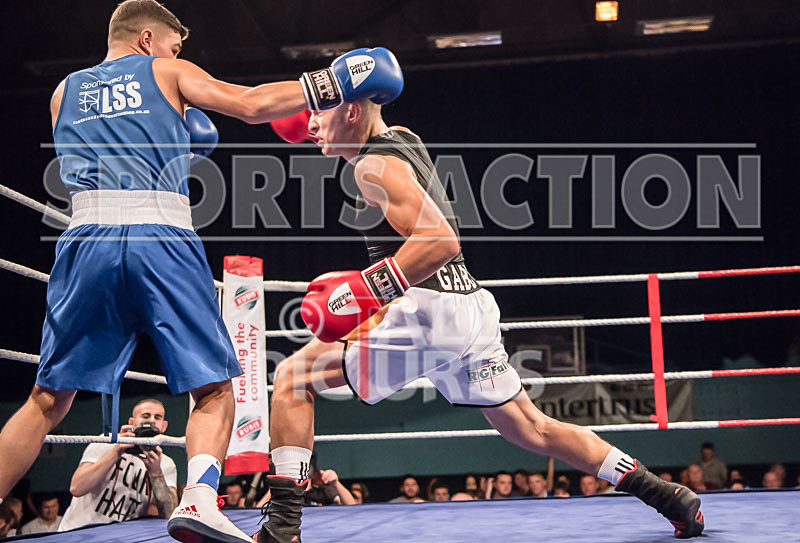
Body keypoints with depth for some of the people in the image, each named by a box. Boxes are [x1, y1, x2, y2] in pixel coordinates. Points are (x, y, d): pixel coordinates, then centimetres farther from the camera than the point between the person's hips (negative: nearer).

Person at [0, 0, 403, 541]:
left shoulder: (64, 91, 25)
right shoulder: (166, 72, 15)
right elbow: (251, 105, 6)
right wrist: (331, 83, 12)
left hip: (88, 237, 3)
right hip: (162, 239, -3)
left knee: (48, 401, 11)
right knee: (213, 389, 4)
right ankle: (199, 497, -19)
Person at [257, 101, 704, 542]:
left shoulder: (376, 167, -9)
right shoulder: (404, 139, 17)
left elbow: (441, 240, -21)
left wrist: (367, 288, -22)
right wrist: (320, 120, 28)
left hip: (428, 309, -9)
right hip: (472, 308, 9)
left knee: (294, 377, -2)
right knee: (533, 430, 17)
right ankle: (669, 496, 17)